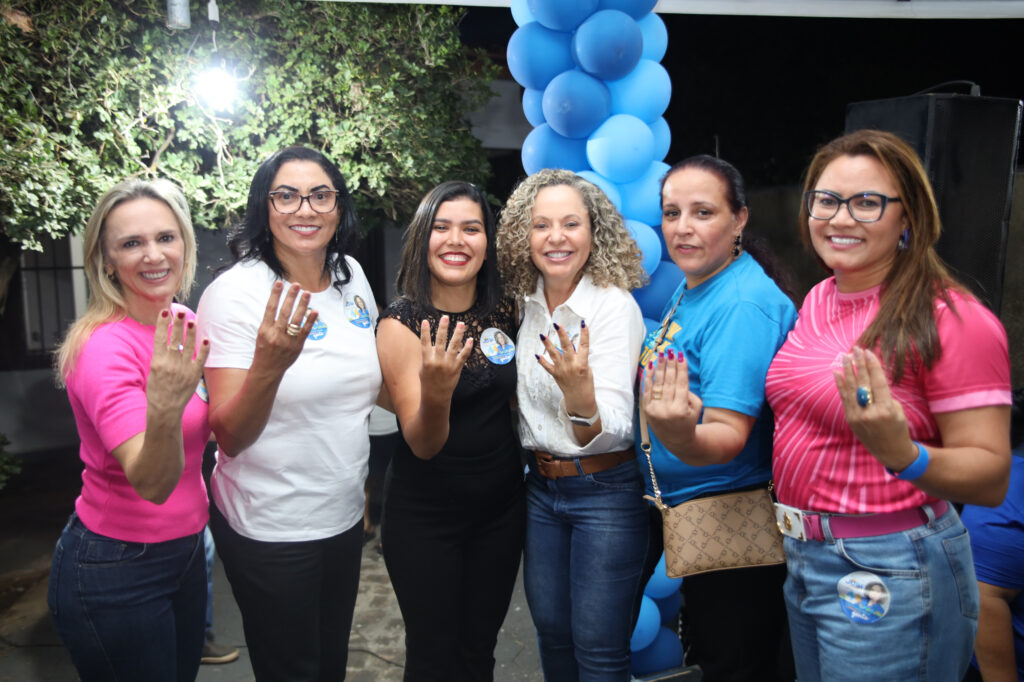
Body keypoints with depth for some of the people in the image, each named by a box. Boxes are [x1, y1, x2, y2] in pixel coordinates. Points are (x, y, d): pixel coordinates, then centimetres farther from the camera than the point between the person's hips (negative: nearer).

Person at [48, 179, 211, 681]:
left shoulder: (184, 323, -1)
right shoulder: (105, 347, -23)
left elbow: (219, 427, 13)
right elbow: (152, 483, -32)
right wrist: (164, 411, -49)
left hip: (184, 548, 7)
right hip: (115, 574, -7)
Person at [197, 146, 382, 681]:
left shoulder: (352, 277, 0)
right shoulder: (234, 292, -16)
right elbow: (230, 438, -20)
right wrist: (268, 364, -38)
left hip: (344, 517, 5)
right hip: (268, 531, -5)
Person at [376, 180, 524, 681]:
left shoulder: (504, 312, -2)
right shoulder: (401, 322, -14)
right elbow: (422, 445, -20)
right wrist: (434, 394, -39)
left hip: (501, 505, 4)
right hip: (425, 515, -4)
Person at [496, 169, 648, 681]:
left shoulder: (615, 306, -18)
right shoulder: (526, 305, 1)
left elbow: (610, 433, -27)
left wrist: (579, 391, -45)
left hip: (605, 490, -6)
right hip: (540, 489, 6)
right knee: (551, 630, 19)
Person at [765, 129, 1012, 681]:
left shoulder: (952, 321, -17)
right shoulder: (817, 300, 4)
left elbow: (990, 478, -17)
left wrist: (902, 455, -36)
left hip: (887, 571, -7)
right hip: (800, 554, 7)